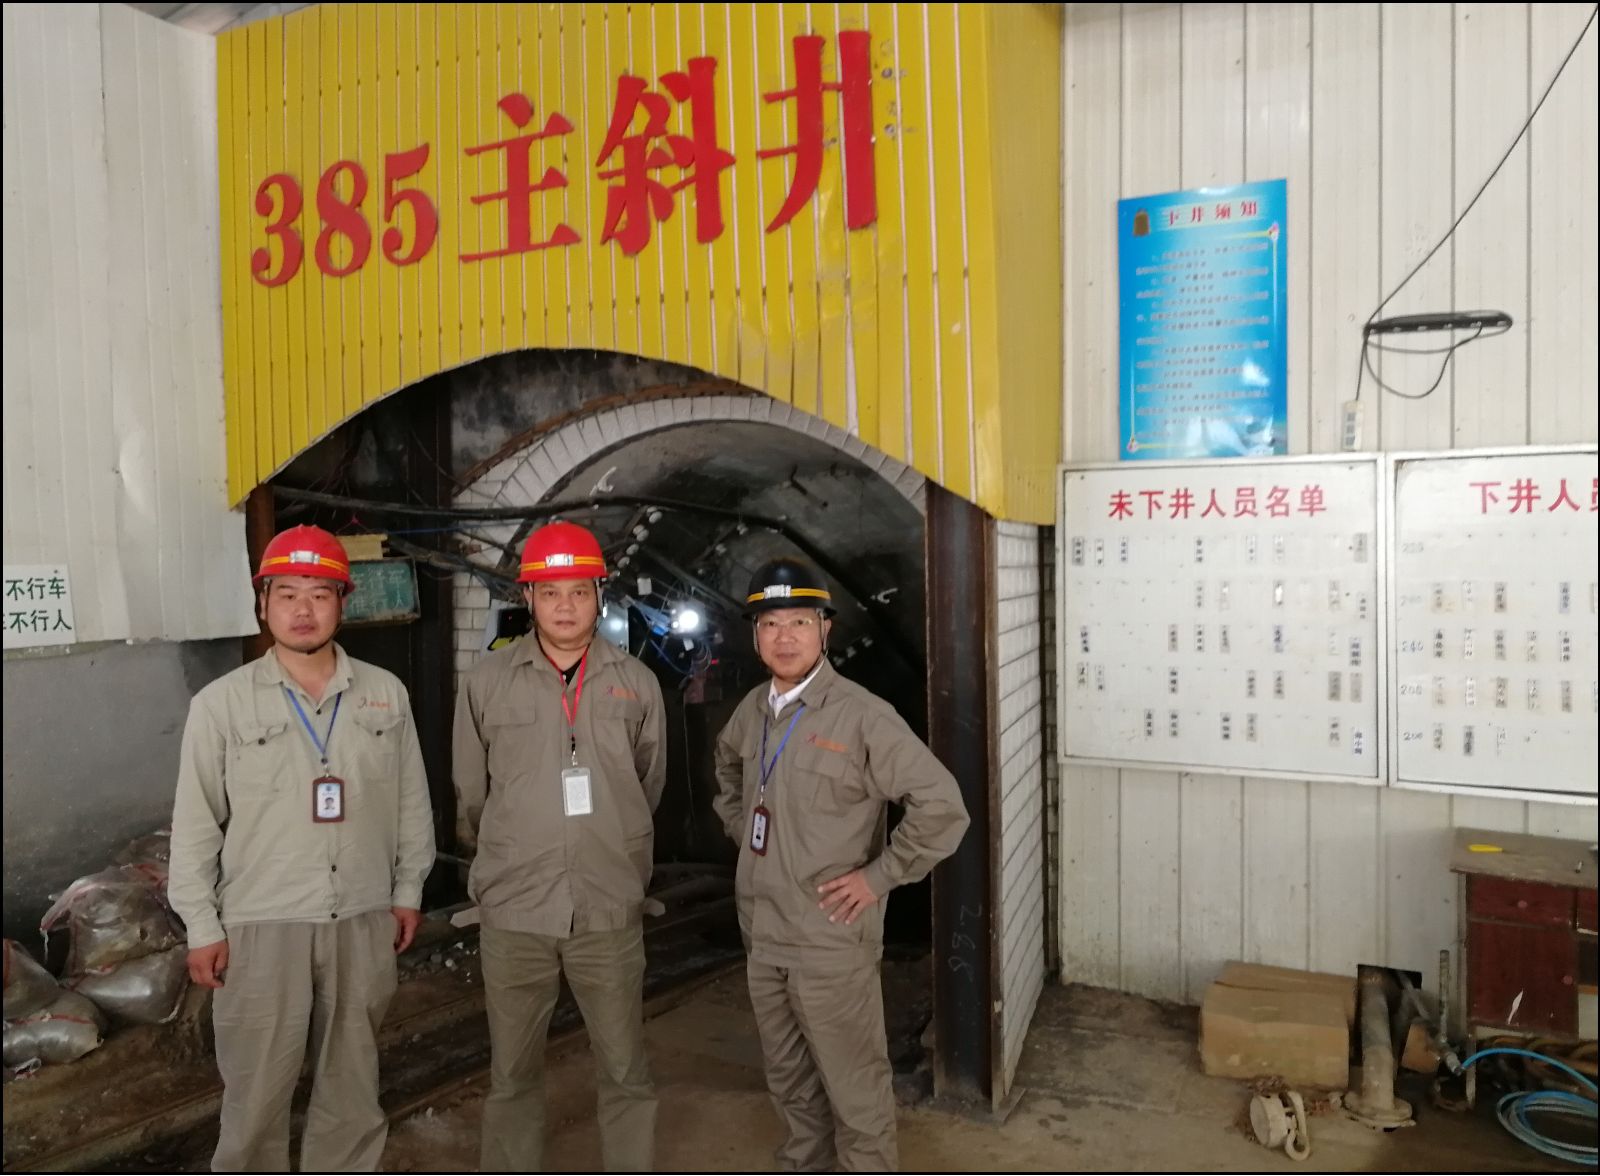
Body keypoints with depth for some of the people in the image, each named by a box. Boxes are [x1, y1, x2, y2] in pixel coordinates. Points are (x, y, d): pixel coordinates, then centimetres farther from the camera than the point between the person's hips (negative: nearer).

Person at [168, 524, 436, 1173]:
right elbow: (195, 824, -2)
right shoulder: (221, 704, -5)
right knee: (257, 1088, 8)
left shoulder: (386, 694, 0)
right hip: (262, 925, -2)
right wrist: (202, 927, -3)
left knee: (351, 1079, 16)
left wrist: (408, 890, 7)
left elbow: (411, 800, 7)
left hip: (363, 922, 2)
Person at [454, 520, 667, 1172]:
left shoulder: (636, 683, 0)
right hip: (513, 911, 0)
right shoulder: (487, 681, -2)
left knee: (626, 1071, 11)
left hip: (610, 911, 0)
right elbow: (470, 798, 7)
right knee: (512, 1074, 14)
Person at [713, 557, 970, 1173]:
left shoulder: (862, 715, -18)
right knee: (789, 1078, 23)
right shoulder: (751, 711, 4)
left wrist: (878, 876, -17)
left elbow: (942, 806, -21)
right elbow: (727, 773, 27)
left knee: (855, 1089, 6)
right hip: (762, 934, 7)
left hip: (830, 939, -7)